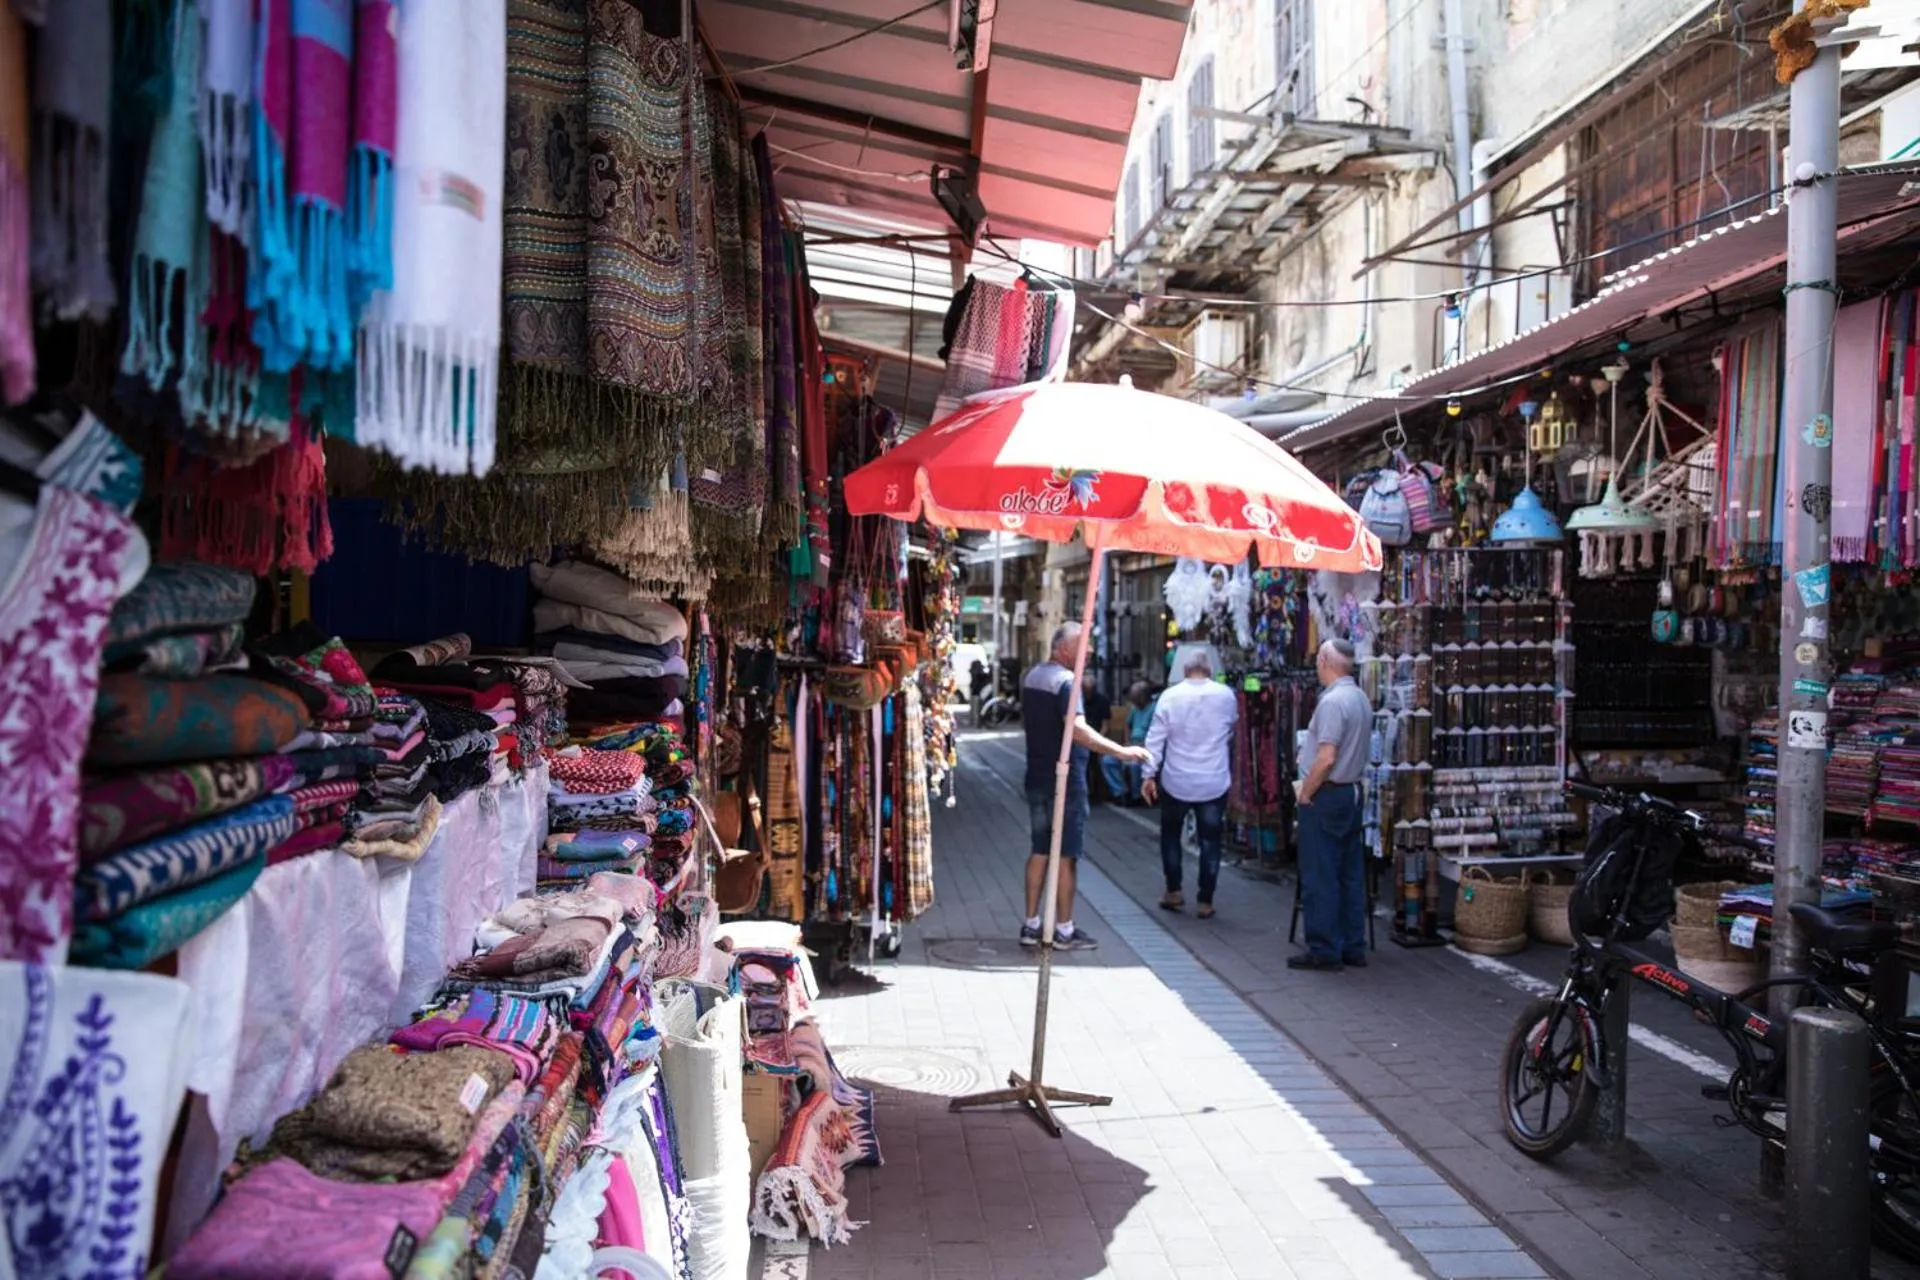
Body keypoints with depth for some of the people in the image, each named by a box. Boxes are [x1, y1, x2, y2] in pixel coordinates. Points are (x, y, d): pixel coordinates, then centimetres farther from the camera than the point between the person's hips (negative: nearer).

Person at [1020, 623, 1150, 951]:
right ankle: (1064, 930, 7)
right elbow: (1078, 729, -30)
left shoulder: (1031, 677, 11)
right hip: (1065, 780, -8)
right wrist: (1121, 751, -33)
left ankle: (1031, 925, 18)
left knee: (1040, 851, 14)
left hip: (1037, 777, 8)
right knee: (1065, 856, 0)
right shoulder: (1066, 680, -17)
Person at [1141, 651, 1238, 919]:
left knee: (1170, 835, 18)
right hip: (1214, 783, 1)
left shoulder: (1170, 696, -8)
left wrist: (1149, 774, -3)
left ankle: (1173, 892, 20)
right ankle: (1206, 902, 8)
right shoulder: (1226, 695, -2)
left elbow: (1156, 738, -9)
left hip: (1176, 782, -1)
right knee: (1210, 841, 7)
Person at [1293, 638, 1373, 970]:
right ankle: (1353, 948, 17)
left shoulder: (1332, 701, -18)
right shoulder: (1361, 699, 11)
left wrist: (1305, 793, -11)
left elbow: (1326, 759, -23)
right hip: (1353, 792, 9)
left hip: (1327, 795, -9)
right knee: (1351, 875, 12)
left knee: (1319, 878, -2)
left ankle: (1323, 950, 3)